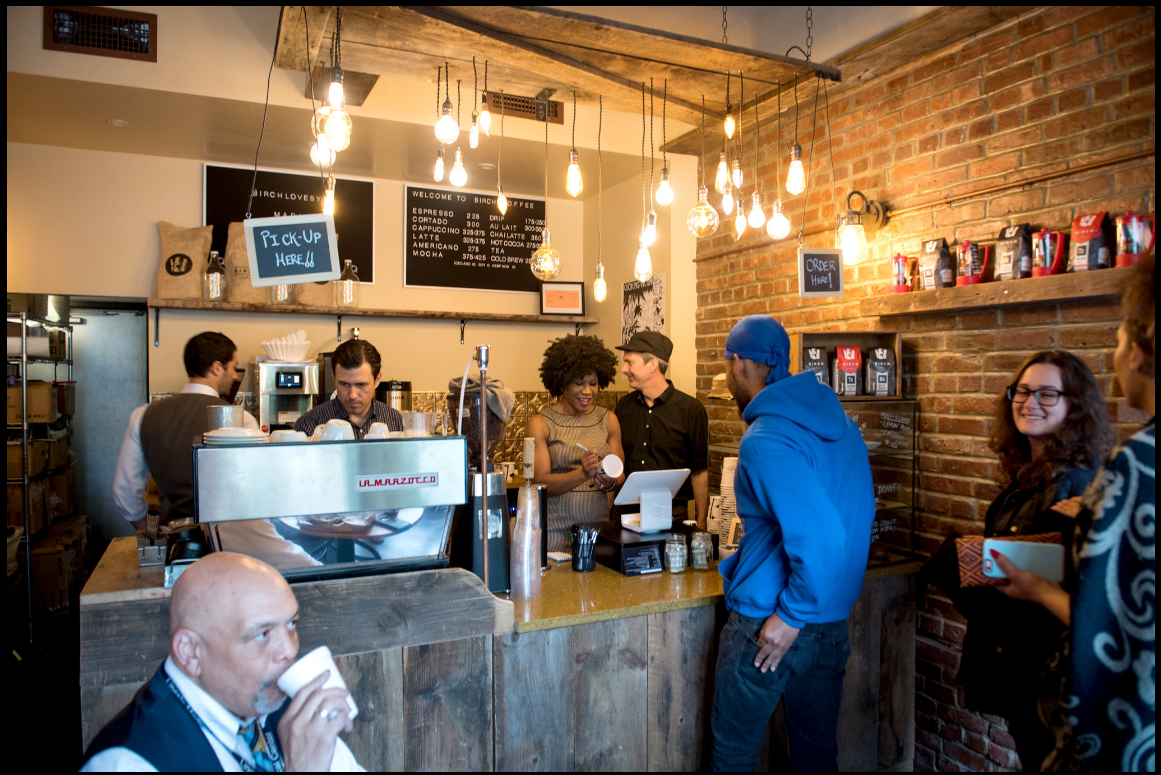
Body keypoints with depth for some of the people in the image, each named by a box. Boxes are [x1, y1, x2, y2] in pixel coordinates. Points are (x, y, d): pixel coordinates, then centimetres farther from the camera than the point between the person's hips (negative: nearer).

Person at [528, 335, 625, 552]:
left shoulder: (608, 420, 9)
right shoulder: (540, 423, -2)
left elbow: (621, 476, 11)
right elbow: (540, 482, -9)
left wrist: (610, 483, -12)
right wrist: (582, 474, -24)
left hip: (600, 525, 3)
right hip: (557, 530, -3)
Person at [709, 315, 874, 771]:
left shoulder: (764, 440, -22)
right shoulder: (840, 424, 5)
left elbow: (820, 537, -31)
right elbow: (857, 514, 17)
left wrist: (791, 616, -20)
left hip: (769, 627, -8)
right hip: (834, 621, 8)